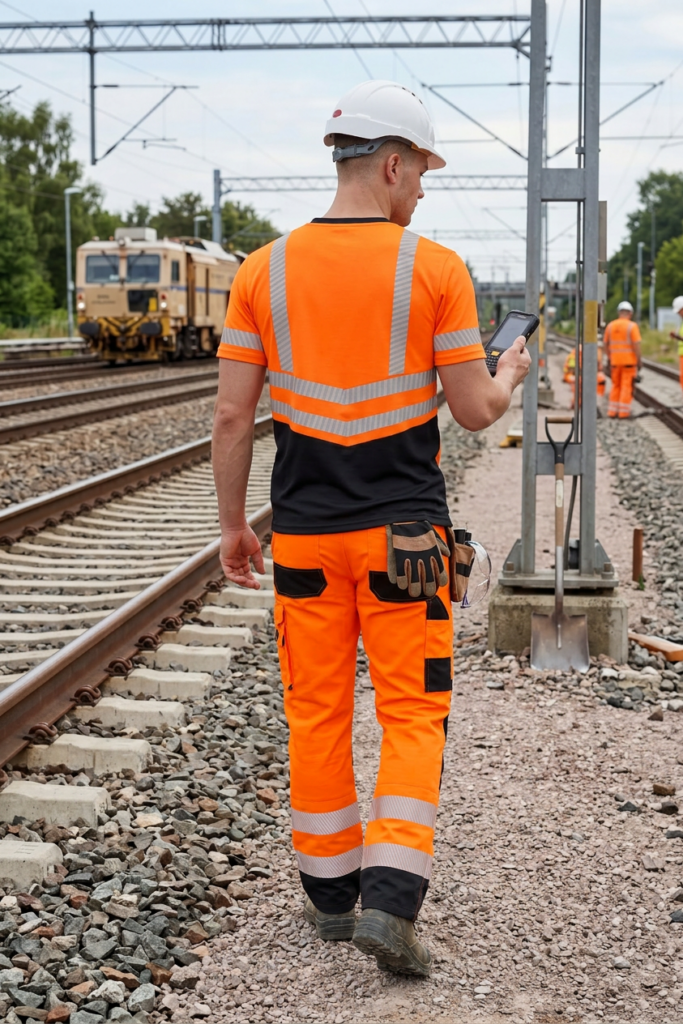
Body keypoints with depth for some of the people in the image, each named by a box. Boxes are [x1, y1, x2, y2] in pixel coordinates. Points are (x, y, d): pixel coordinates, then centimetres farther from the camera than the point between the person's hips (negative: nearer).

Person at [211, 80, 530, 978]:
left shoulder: (264, 271, 0)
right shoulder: (434, 269, -7)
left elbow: (232, 415, -1)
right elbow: (475, 412, -5)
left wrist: (233, 525, 10)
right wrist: (510, 375, 18)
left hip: (303, 533, 3)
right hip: (404, 533, -2)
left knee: (317, 710, 13)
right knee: (413, 710, 7)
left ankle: (330, 891, 24)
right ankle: (389, 900, -3)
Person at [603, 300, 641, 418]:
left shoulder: (610, 325, 3)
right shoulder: (632, 326, -10)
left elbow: (605, 344, 7)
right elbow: (636, 345, -15)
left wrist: (607, 360, 17)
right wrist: (639, 361, -8)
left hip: (615, 361, 4)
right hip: (629, 360, -4)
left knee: (616, 386, 14)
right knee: (627, 387, 1)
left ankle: (612, 412, 12)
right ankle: (623, 413, -1)